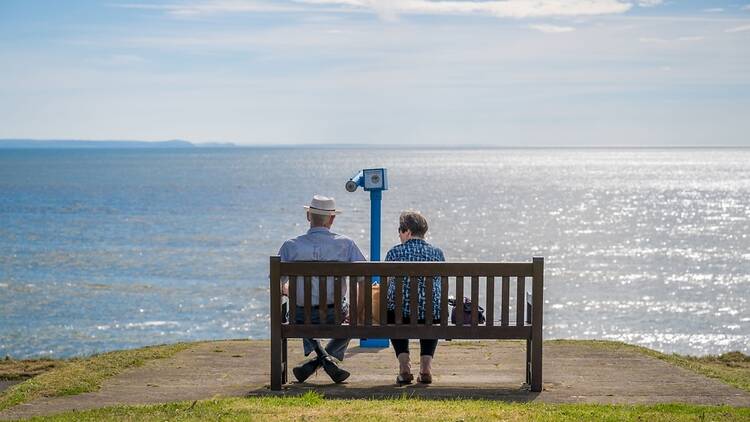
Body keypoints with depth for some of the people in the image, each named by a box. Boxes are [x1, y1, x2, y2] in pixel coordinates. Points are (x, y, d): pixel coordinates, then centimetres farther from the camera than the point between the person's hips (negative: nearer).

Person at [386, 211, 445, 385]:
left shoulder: (394, 253, 1)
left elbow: (387, 285, 6)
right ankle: (426, 367, 18)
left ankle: (404, 367, 19)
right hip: (433, 313, 2)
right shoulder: (437, 253, 9)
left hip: (400, 311, -2)